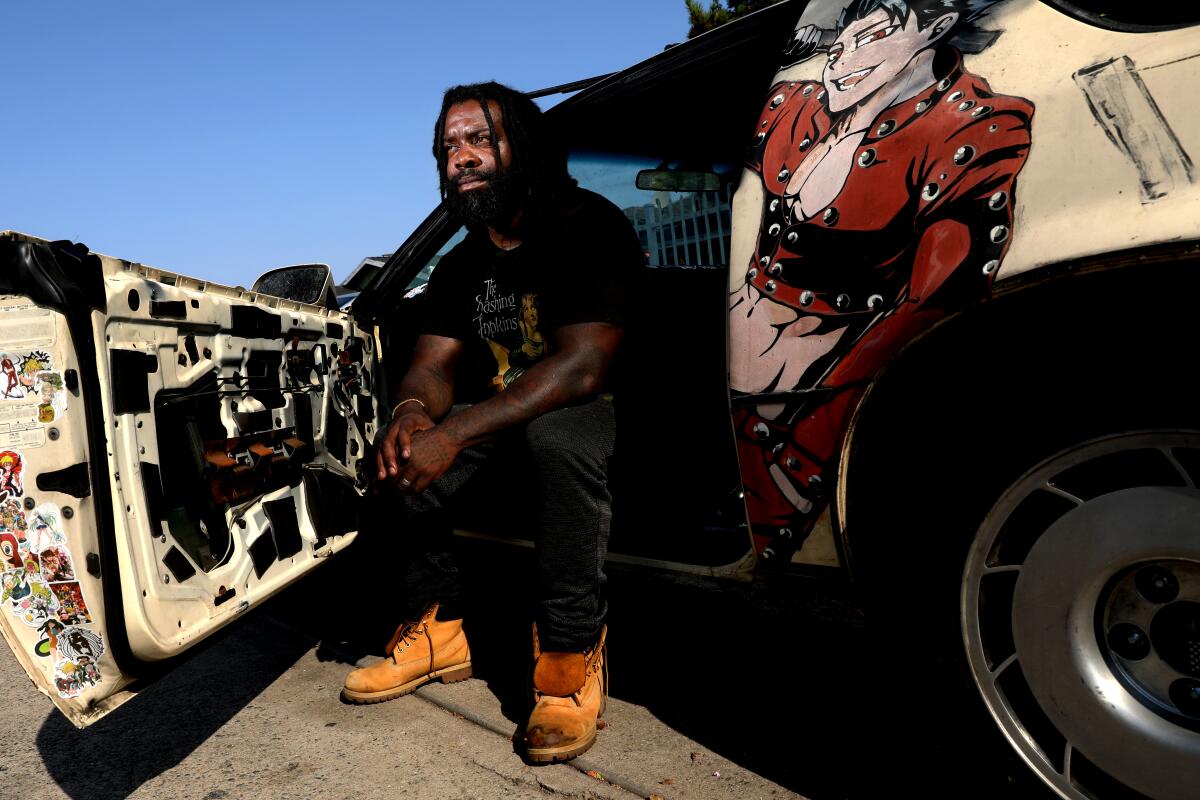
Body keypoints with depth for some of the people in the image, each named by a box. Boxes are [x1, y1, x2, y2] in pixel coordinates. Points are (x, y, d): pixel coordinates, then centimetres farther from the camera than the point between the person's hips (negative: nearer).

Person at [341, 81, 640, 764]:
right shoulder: (462, 266, 8)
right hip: (508, 423, 8)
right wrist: (413, 411, -26)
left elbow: (583, 365, -28)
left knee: (558, 430, -38)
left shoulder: (586, 226, -17)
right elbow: (434, 364, 2)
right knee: (402, 445, -8)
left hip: (607, 414, -7)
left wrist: (454, 434, -34)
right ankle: (437, 631, 4)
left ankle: (573, 658, -25)